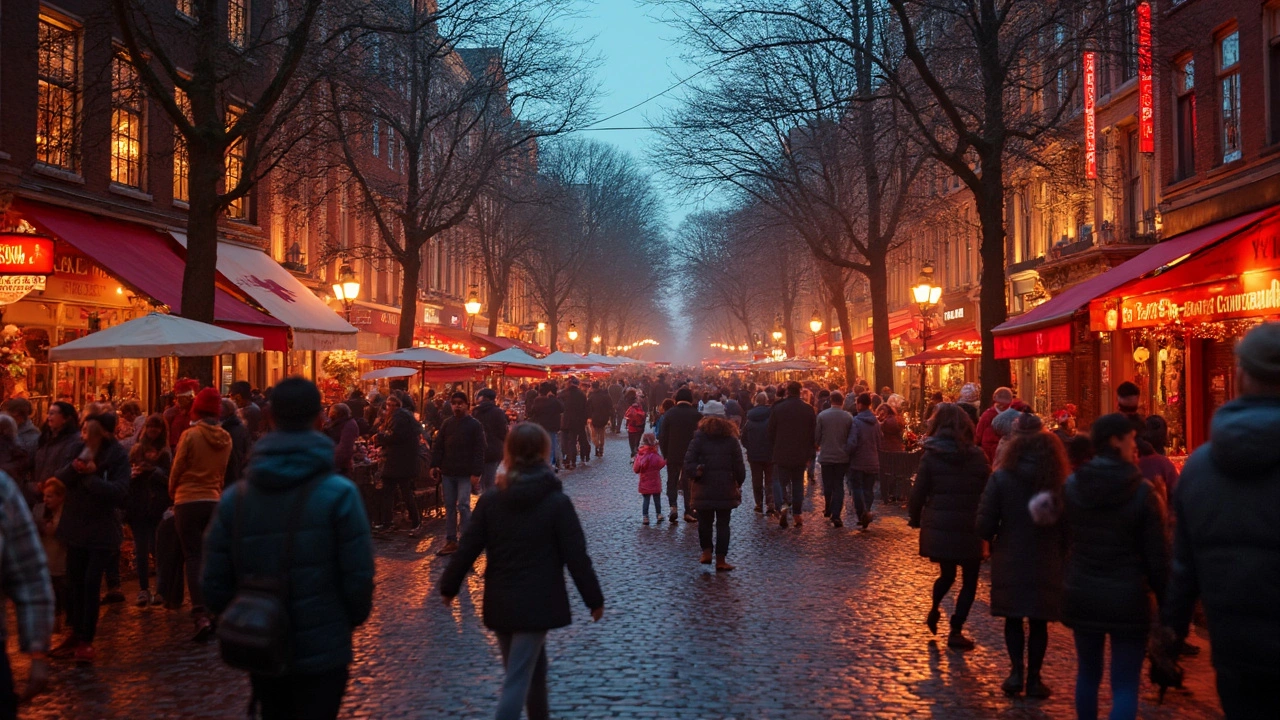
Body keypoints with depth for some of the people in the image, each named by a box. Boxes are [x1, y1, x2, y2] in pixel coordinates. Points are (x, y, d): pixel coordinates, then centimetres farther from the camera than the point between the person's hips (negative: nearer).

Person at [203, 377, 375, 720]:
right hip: (322, 651, -4)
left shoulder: (235, 497, -3)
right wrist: (352, 619, 6)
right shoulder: (338, 493, -13)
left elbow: (215, 584, -2)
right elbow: (358, 576, -13)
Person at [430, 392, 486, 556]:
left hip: (465, 473, -5)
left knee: (463, 506, -6)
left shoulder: (474, 425, -5)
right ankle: (450, 541, 16)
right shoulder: (447, 423, 8)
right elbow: (438, 445, 10)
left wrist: (476, 472, -16)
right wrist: (435, 465, 1)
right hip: (448, 472, 5)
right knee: (449, 506, 9)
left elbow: (479, 450, -10)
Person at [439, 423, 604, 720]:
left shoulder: (491, 499, -2)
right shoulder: (557, 501, -11)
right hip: (537, 602, -4)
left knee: (531, 666, 24)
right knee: (518, 679, -3)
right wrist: (594, 599, 0)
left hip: (500, 603, 4)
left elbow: (468, 548, 0)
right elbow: (576, 556, -10)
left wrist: (449, 585, 15)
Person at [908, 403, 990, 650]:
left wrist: (915, 519, 9)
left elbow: (918, 492, -4)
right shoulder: (977, 456, -4)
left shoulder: (930, 456, -4)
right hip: (969, 528, -1)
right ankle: (955, 631, 6)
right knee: (969, 581, 10)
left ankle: (934, 610, 20)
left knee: (947, 574, 25)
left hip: (937, 526, 1)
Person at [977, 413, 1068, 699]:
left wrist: (996, 542, 11)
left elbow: (985, 524, -9)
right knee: (1039, 621, 11)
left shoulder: (1001, 477, -9)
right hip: (1047, 563, 1)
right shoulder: (1061, 481, -6)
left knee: (1013, 619, 14)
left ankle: (1016, 672, 7)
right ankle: (1033, 678, 14)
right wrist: (1061, 554, 7)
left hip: (1009, 561, -1)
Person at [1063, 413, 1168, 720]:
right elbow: (1156, 555, -9)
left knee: (1088, 673, 20)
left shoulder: (1072, 485, -1)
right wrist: (1166, 600, 0)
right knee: (1125, 686, 1)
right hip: (1128, 597, -4)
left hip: (1081, 593, 4)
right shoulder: (1142, 491, -12)